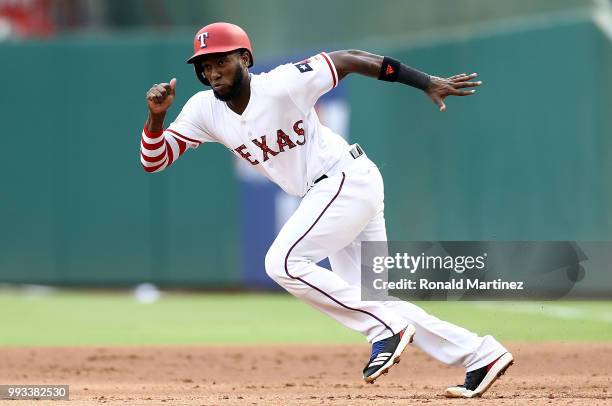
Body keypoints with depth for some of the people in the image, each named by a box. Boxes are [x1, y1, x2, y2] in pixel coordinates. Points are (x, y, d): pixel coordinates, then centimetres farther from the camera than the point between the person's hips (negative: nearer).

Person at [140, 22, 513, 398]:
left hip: (349, 179, -8)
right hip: (323, 194, 8)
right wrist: (157, 115, -20)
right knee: (368, 299, 7)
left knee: (284, 262, -20)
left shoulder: (281, 85, -18)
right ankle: (480, 355, 12)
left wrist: (427, 83, -14)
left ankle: (386, 330, -12)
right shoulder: (205, 110, 0)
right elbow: (153, 161, -1)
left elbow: (349, 60, -13)